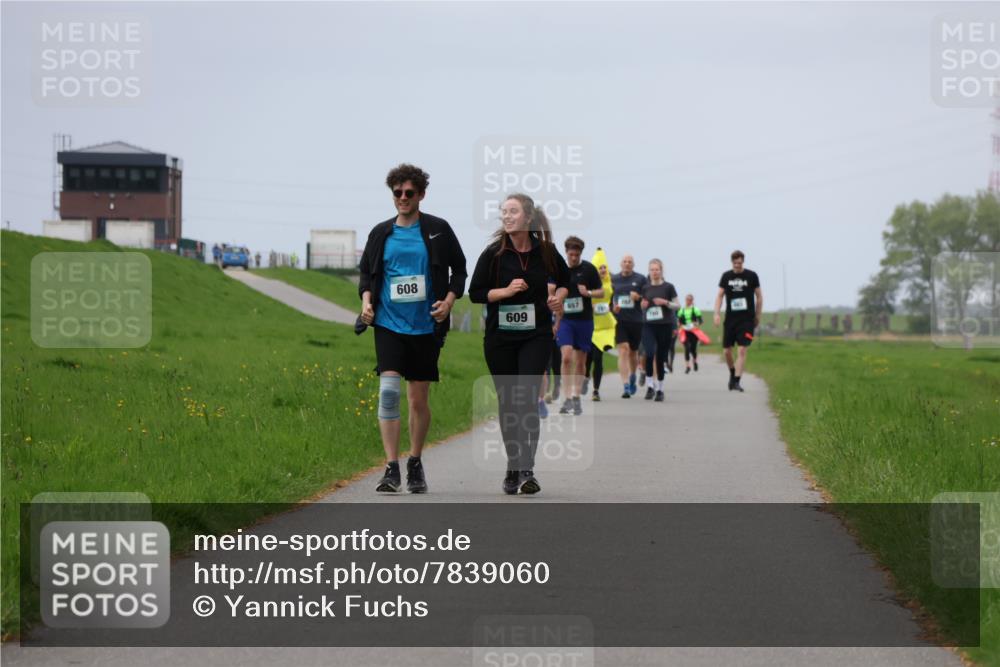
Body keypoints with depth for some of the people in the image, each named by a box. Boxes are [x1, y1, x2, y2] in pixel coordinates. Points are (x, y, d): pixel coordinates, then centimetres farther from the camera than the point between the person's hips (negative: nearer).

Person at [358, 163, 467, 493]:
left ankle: (415, 464, 25)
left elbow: (459, 269, 9)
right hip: (389, 324, 0)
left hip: (426, 327, 0)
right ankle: (391, 468, -14)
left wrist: (449, 300, -7)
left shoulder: (438, 230, 2)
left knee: (419, 400, 7)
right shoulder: (381, 233, 6)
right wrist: (366, 299, -2)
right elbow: (366, 272, 16)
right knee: (388, 391, -16)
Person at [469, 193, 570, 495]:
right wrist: (506, 290, -16)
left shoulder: (545, 251, 0)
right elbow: (475, 292, -2)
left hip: (536, 336, -1)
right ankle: (513, 467, 20)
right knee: (506, 401, 7)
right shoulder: (493, 253, -4)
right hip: (500, 337, 1)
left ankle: (527, 470, -17)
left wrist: (559, 297, -2)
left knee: (527, 398, -13)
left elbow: (564, 278, 18)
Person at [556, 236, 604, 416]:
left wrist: (588, 293, -17)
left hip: (584, 320, 0)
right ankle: (568, 399, -13)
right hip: (565, 320, 0)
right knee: (566, 357, -15)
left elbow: (601, 292, 2)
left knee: (580, 361, 5)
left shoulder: (589, 269, -2)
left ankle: (576, 399, 16)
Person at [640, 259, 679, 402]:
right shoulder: (645, 288, 7)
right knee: (649, 353, -19)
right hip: (649, 325, 1)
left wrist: (665, 302, -14)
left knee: (660, 358, 4)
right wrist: (643, 305, -6)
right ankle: (650, 386, -8)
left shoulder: (668, 287, 0)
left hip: (665, 325, -1)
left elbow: (677, 305, 2)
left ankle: (659, 389, 15)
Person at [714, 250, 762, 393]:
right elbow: (719, 295, 7)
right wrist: (717, 313, -6)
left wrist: (757, 316, 7)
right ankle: (732, 373, 31)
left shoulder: (751, 276, 0)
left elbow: (759, 296, 7)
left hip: (747, 319, -2)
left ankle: (736, 381, -10)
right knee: (727, 350, 5)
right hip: (730, 318, 2)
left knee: (742, 350, -11)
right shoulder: (726, 276, 5)